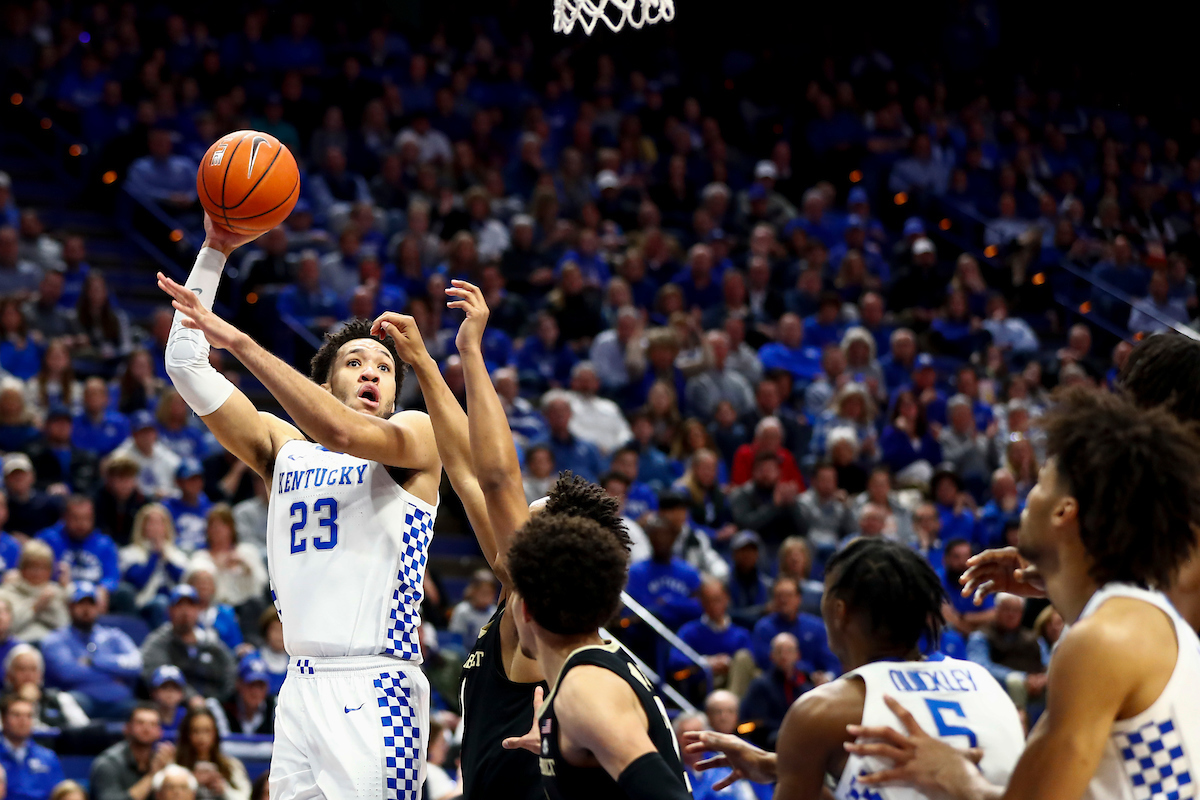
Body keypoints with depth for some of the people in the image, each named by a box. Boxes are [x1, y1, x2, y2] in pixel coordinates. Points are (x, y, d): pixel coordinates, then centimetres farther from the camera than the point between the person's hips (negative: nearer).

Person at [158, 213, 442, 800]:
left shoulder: (416, 434, 5)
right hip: (302, 685, 5)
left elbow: (343, 432, -17)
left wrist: (240, 343, -16)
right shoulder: (284, 448, 19)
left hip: (375, 686, -5)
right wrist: (214, 251, 7)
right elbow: (187, 367, 13)